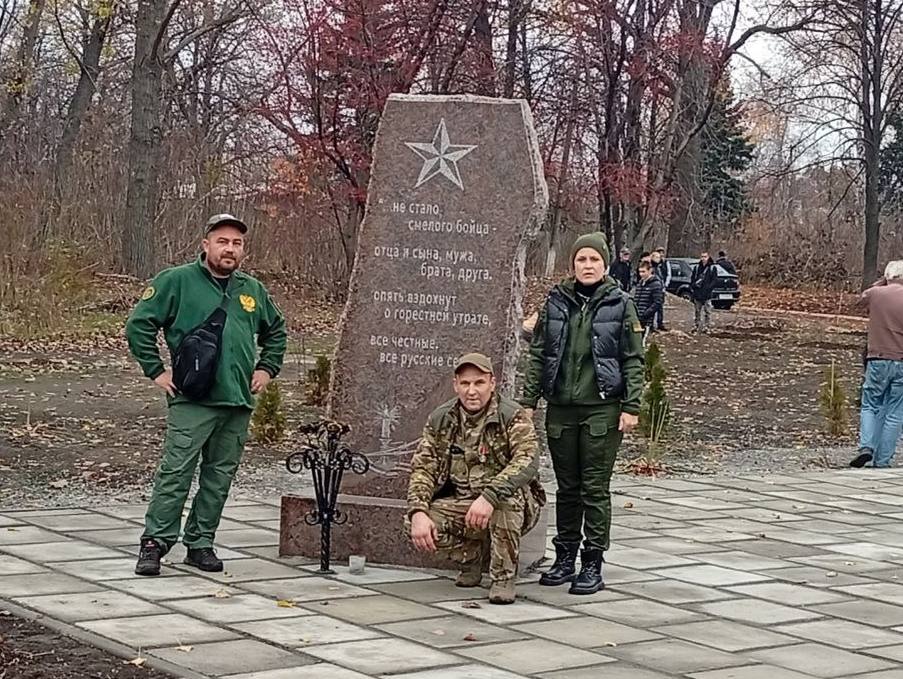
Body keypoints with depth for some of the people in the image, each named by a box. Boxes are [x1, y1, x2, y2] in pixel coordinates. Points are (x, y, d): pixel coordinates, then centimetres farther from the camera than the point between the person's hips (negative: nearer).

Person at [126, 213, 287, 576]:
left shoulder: (253, 290, 15)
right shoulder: (176, 281, 0)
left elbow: (276, 331, 31)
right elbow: (138, 325, -1)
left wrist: (267, 368, 18)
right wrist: (156, 370, -4)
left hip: (239, 401, 5)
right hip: (191, 400, -5)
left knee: (219, 477, 8)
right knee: (176, 472, -9)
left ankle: (200, 543, 17)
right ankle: (154, 543, -3)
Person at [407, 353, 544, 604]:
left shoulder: (513, 416, -12)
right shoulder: (441, 419, 2)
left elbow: (527, 461, -27)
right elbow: (422, 468, -1)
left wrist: (489, 496, -41)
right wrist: (418, 513, -20)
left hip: (509, 507, -3)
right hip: (460, 504, 3)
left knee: (507, 495, -38)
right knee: (420, 525, -24)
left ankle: (504, 576, -18)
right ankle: (470, 555, 8)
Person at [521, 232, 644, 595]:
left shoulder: (620, 305, 0)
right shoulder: (555, 302, 6)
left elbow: (633, 360, -1)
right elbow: (538, 354, 9)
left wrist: (631, 407, -7)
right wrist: (529, 400, 5)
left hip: (602, 409, -3)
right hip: (561, 408, 3)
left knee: (595, 489, 0)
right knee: (567, 487, 11)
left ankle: (593, 565, 6)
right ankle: (564, 558, 20)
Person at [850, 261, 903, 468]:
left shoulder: (875, 294, -2)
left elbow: (862, 298, 22)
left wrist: (882, 282, 23)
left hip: (878, 360, 0)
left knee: (870, 406, 14)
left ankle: (866, 446, -8)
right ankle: (882, 461, 4)